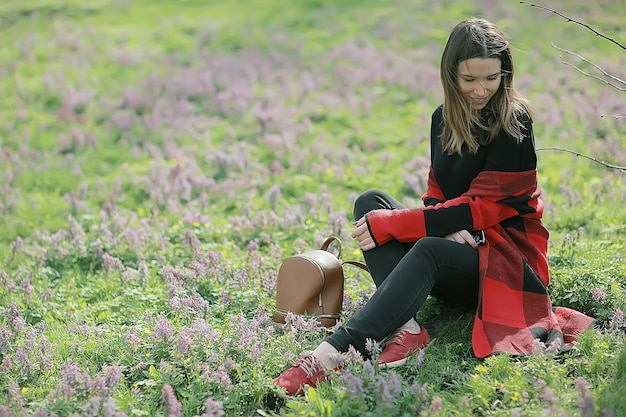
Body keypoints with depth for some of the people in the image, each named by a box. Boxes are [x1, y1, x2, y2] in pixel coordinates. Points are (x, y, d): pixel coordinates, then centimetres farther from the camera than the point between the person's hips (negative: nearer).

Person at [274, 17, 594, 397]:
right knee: (370, 202, -11)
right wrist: (448, 227, -17)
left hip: (505, 258, -7)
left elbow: (482, 206, -18)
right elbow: (438, 193, 10)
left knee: (430, 250, -37)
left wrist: (391, 225, -20)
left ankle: (334, 353, -52)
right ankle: (406, 330, -33)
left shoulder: (514, 123, -12)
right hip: (457, 247, 7)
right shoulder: (445, 118, 7)